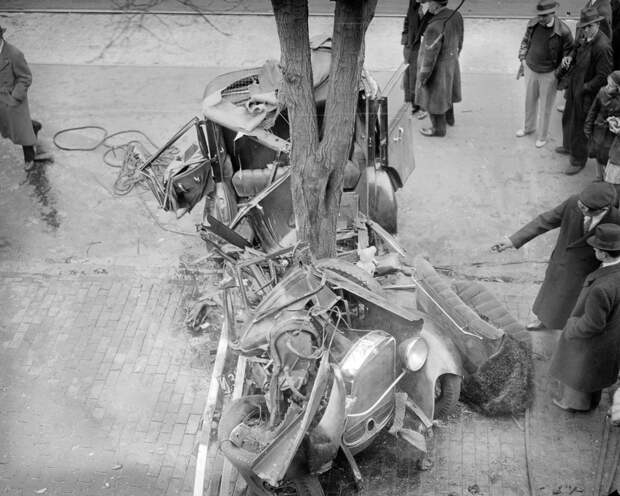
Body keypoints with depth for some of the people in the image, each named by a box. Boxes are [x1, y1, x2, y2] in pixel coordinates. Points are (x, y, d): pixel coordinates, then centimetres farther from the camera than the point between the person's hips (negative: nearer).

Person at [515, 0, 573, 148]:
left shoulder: (563, 31, -24)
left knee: (545, 106, 12)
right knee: (530, 101, 22)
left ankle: (542, 136, 32)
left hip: (549, 74, -4)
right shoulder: (533, 24, -11)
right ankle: (529, 127, 47)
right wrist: (523, 60, 6)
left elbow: (569, 55, -12)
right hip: (530, 69, 4)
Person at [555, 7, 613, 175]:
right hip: (575, 86, 8)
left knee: (579, 125, 6)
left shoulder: (602, 46, -28)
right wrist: (571, 58, -4)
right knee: (568, 118, 27)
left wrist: (585, 88, -20)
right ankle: (569, 146, 52)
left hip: (586, 93, -8)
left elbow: (603, 76, -24)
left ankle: (578, 160, 24)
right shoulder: (584, 39, -3)